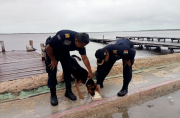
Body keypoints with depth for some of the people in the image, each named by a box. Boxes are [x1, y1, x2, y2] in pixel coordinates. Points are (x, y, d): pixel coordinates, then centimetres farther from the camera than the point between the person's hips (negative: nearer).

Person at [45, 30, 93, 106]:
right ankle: (53, 95, 5)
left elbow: (85, 58, -12)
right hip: (52, 51, -5)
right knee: (52, 72, -9)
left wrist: (90, 71, -9)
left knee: (68, 69, -2)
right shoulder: (64, 36, -41)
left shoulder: (81, 43, -22)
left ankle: (68, 91, 14)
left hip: (64, 52, 5)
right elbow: (48, 48, -28)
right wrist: (53, 60, -16)